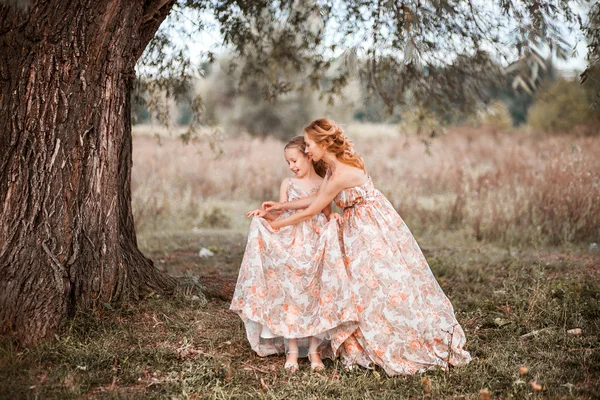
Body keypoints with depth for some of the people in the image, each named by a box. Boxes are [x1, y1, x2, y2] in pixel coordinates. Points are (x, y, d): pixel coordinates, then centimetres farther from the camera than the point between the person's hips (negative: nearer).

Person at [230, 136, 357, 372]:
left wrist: (333, 218, -12)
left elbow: (326, 217, 9)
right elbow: (280, 216, 8)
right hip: (289, 248, 1)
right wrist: (265, 213, -10)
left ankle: (314, 349, 7)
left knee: (315, 296, -2)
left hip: (315, 249, -1)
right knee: (288, 295, -2)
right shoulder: (288, 184, 9)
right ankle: (292, 350, 5)